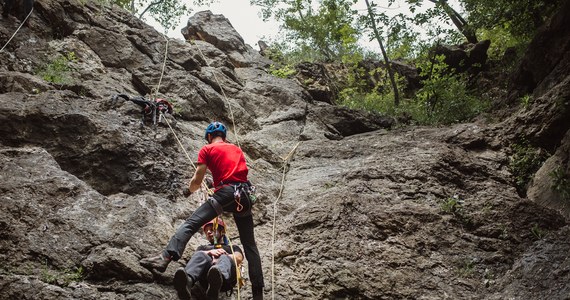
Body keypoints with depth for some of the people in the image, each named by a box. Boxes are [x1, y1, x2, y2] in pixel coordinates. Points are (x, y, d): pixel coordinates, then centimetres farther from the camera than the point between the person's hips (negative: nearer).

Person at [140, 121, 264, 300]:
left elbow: (196, 181, 9)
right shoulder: (237, 149, 27)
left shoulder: (207, 149, 12)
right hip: (245, 195, 5)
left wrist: (192, 189, 30)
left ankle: (165, 258, -30)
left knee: (191, 224, -10)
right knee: (250, 244, 8)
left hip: (225, 192, -5)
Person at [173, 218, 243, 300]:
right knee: (200, 255, -30)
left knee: (225, 259, -35)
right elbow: (196, 255, 15)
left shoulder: (233, 248, 37)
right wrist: (210, 252, -6)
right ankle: (187, 280, -61)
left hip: (226, 279, -1)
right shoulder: (203, 247, 40)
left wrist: (223, 256, -7)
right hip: (205, 278, 1)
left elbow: (239, 259, 13)